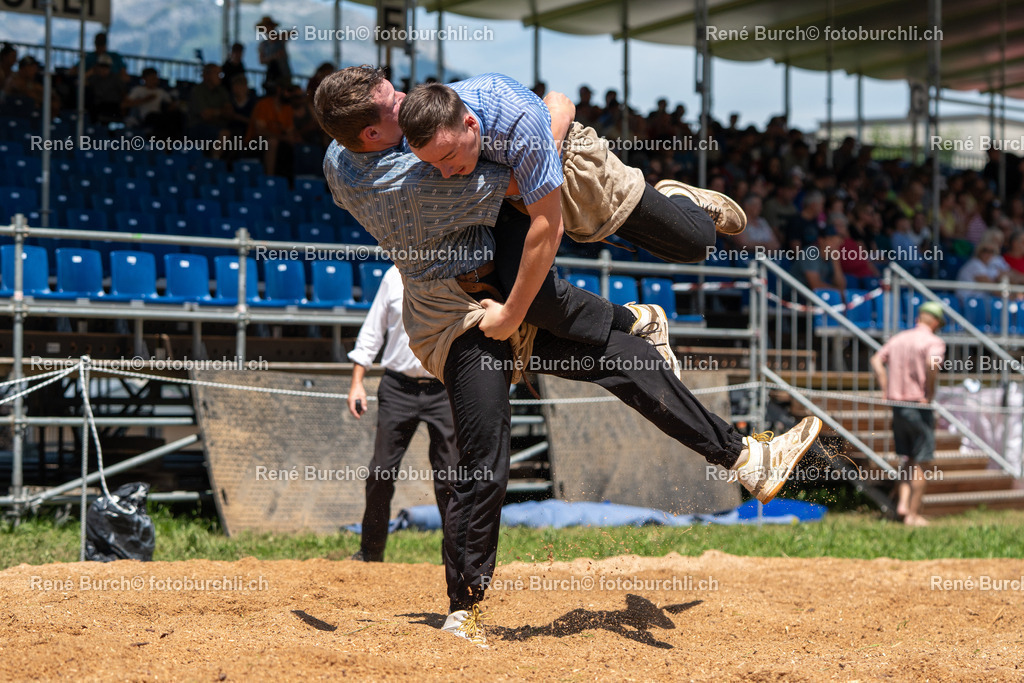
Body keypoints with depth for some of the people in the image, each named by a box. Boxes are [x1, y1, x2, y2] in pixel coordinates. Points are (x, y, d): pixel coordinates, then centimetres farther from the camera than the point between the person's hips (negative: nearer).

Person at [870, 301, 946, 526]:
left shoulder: (899, 338, 13)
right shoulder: (934, 341, -8)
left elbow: (876, 360, 11)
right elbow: (933, 362, -29)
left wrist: (886, 390, 8)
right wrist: (929, 392, -17)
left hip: (897, 404, 6)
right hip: (919, 407, -6)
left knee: (907, 459, 19)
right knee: (920, 463, 2)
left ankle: (903, 502, 5)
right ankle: (913, 514, 3)